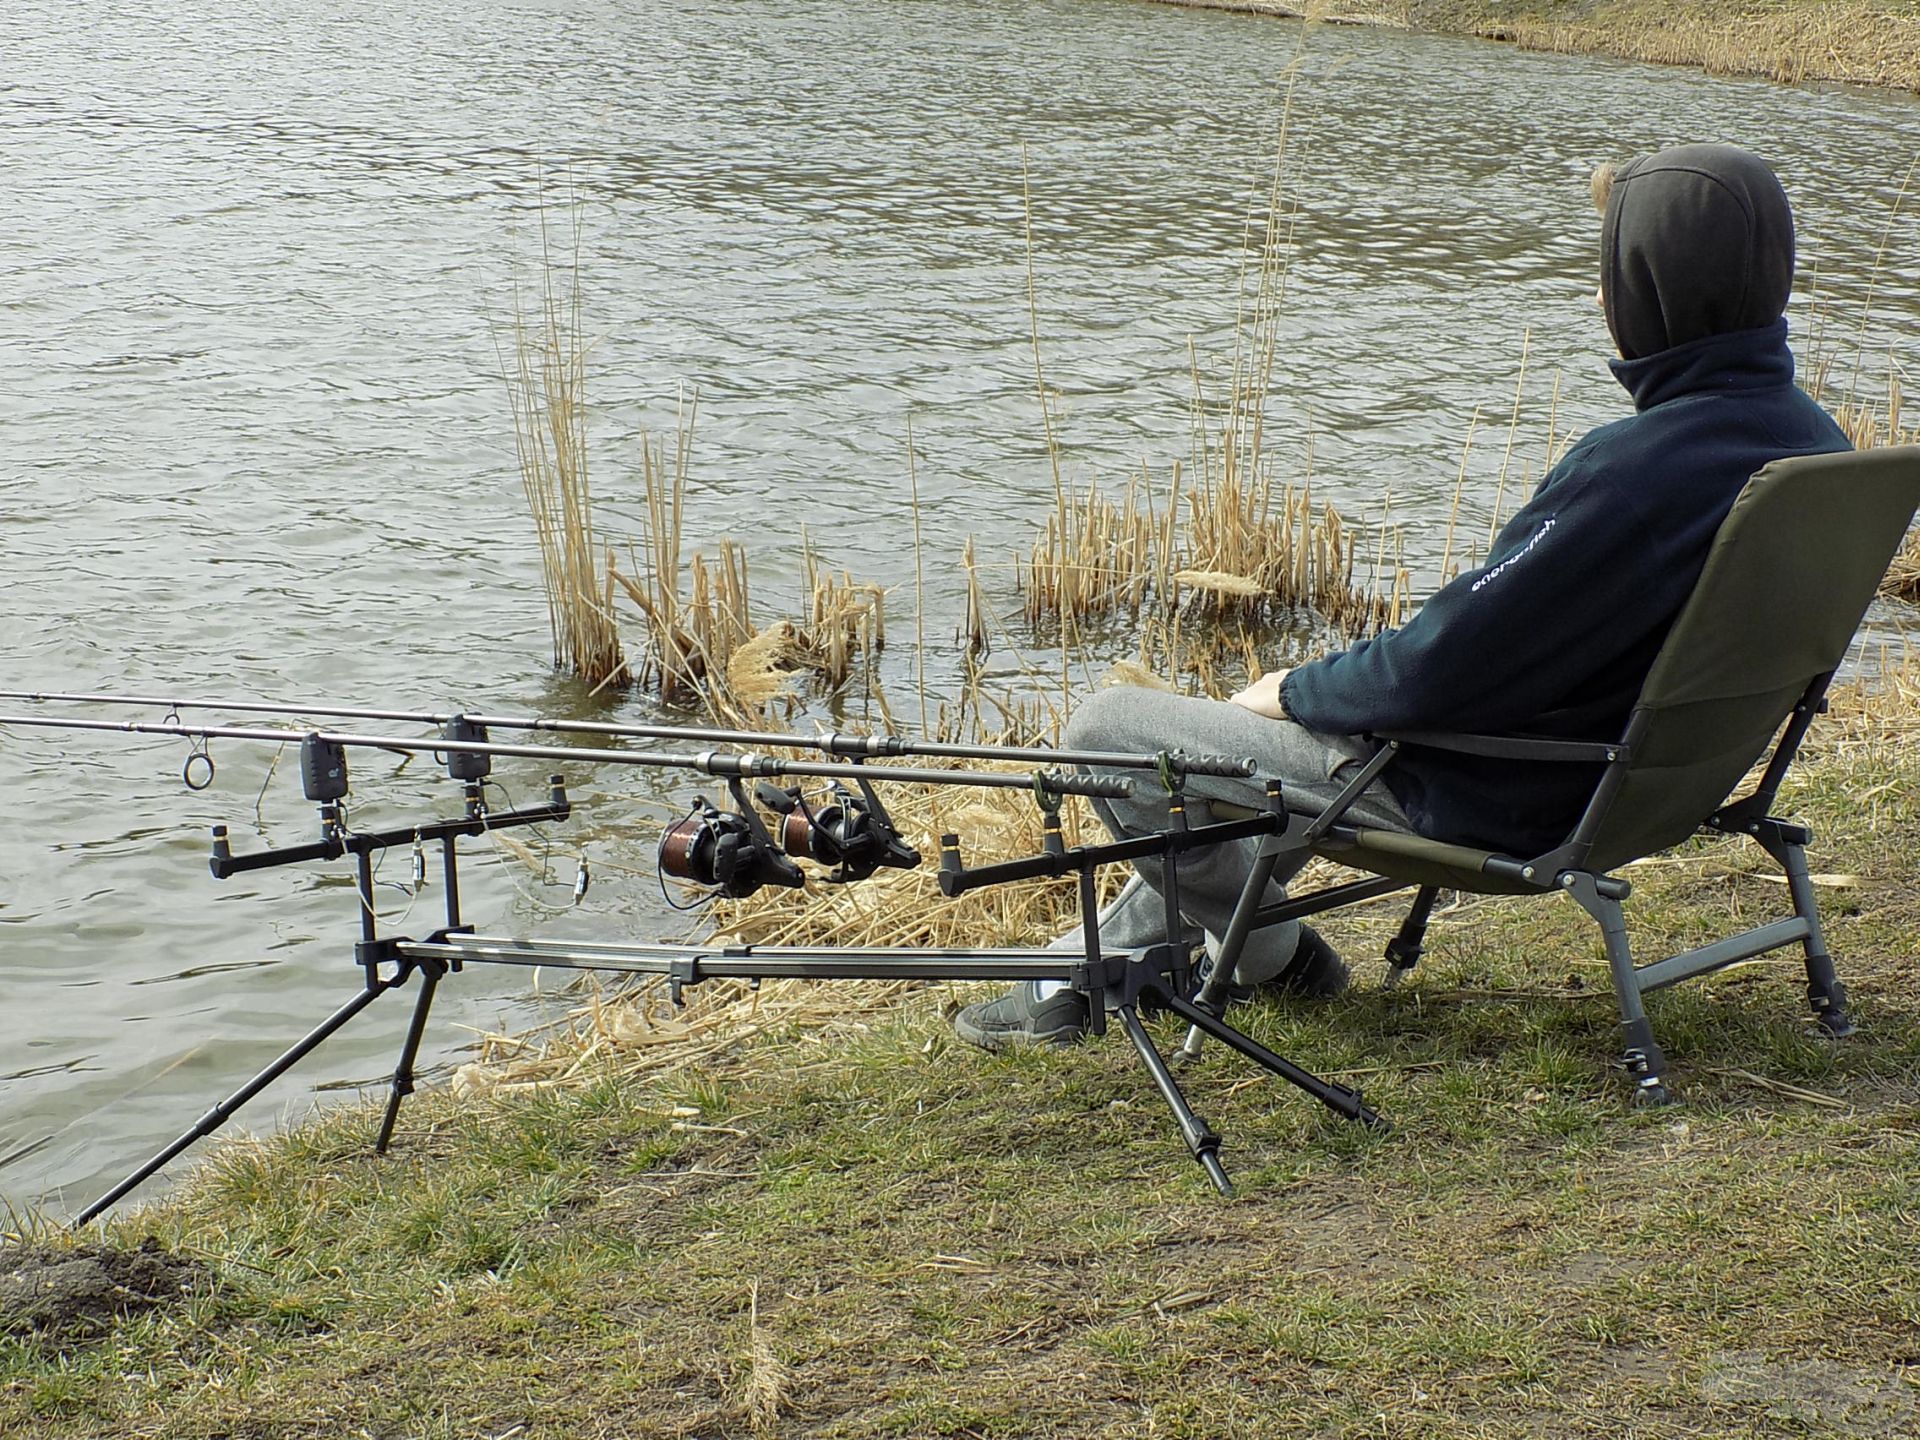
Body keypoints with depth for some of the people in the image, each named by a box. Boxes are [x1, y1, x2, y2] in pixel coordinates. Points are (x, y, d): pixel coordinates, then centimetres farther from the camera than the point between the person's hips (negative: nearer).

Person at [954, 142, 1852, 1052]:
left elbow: (1442, 668, -27)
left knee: (1104, 730, -1)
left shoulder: (1642, 469, -32)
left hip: (1501, 801, -10)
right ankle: (1102, 960, 33)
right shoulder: (1810, 439, -2)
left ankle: (1275, 957, 21)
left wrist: (1295, 692, -6)